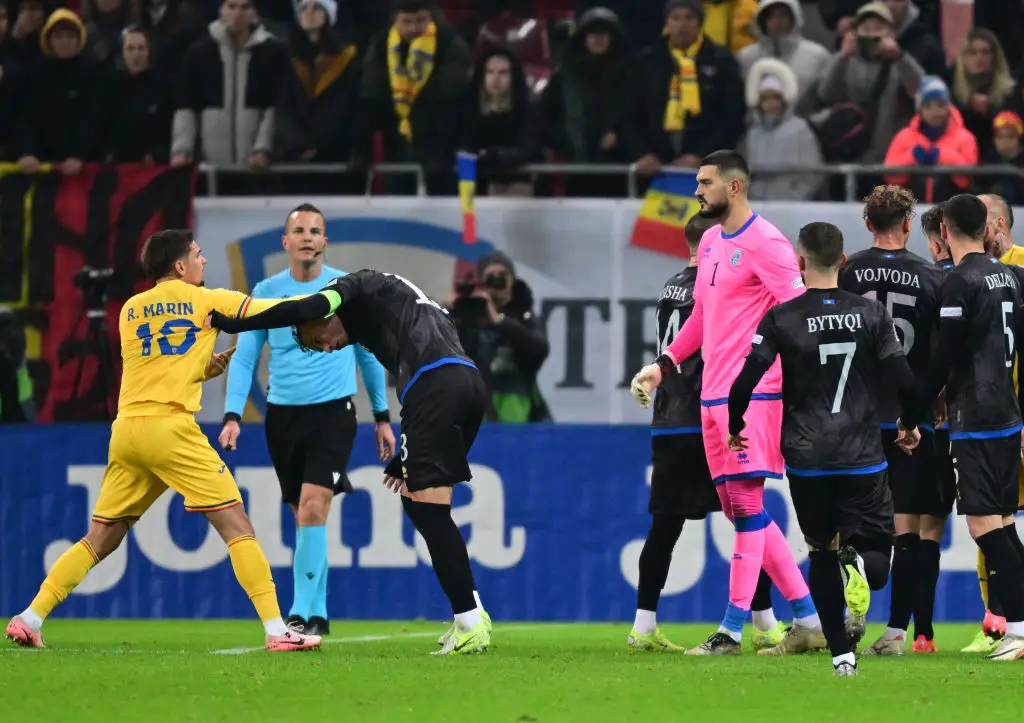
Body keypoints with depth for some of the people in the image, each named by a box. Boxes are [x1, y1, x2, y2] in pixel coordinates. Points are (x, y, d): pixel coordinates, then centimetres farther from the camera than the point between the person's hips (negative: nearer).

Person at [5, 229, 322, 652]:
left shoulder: (130, 311, 19)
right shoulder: (205, 301, 5)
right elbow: (274, 310, 8)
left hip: (126, 430, 5)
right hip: (170, 427, -5)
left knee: (99, 539, 13)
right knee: (236, 525, -3)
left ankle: (29, 619, 6)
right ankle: (276, 629, -11)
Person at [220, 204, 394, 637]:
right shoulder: (266, 292, 2)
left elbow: (369, 355, 10)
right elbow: (243, 358, 3)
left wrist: (382, 417, 11)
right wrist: (232, 416, -8)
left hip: (333, 412, -3)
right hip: (282, 415, 3)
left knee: (312, 508, -17)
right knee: (303, 516, 9)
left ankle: (302, 613, -16)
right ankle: (318, 614, 18)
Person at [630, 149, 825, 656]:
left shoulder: (764, 243, -10)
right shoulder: (710, 243, 17)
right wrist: (663, 365, 21)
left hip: (753, 392, -9)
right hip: (713, 394, 9)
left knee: (746, 504, -9)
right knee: (739, 511, 9)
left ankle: (732, 629, -8)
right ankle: (807, 620, 14)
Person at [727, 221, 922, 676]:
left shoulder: (781, 318, -4)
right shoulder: (871, 314, 0)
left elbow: (744, 383, -8)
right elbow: (904, 381, -3)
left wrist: (734, 429, 12)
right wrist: (909, 424, 18)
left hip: (807, 458, 0)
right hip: (864, 458, 0)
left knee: (822, 553, 15)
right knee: (877, 549, 8)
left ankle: (841, 654, 9)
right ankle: (858, 564, -30)